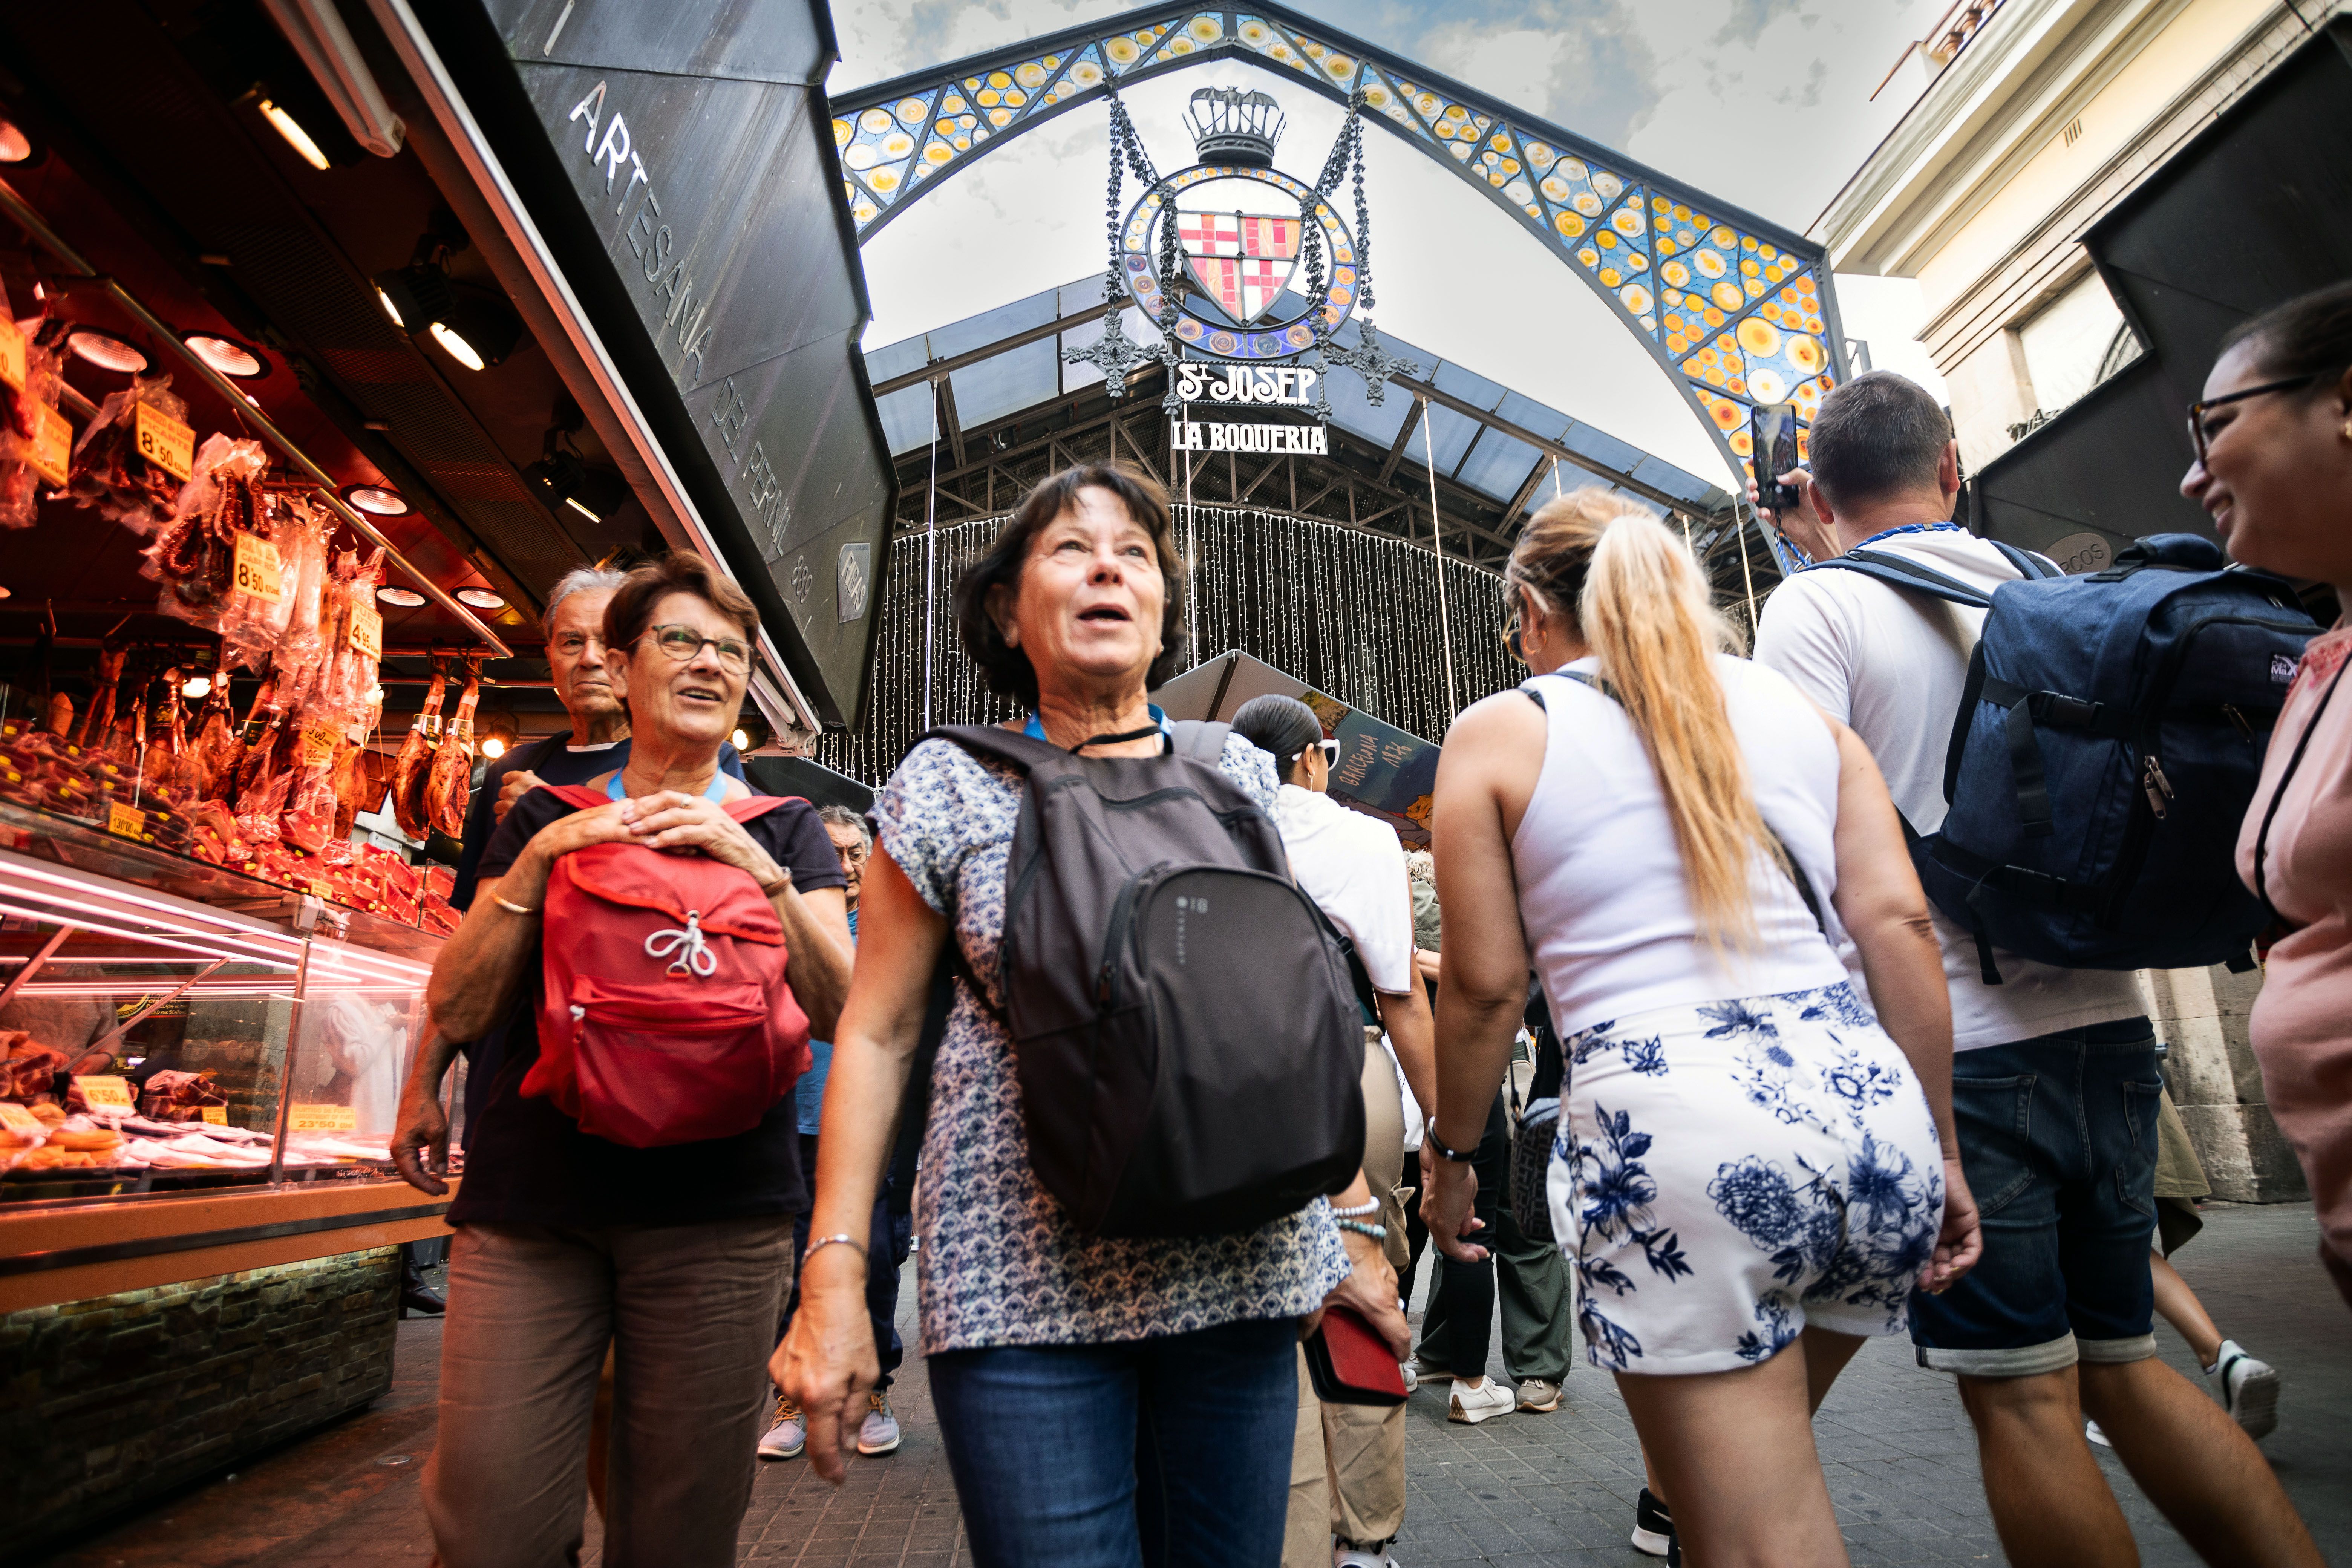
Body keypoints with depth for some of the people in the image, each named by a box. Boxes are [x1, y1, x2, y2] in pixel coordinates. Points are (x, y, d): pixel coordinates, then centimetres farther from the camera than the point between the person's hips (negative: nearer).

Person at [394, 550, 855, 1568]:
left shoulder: (782, 829, 9)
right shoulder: (546, 818, 12)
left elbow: (837, 1012, -2)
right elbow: (459, 1011, 4)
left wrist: (759, 869, -13)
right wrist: (538, 859, -7)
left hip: (716, 1213, 0)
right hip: (531, 1205, 1)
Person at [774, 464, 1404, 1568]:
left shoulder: (1241, 775, 6)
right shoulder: (950, 786, 0)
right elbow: (876, 1032, 0)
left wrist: (1351, 1223, 11)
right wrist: (835, 1273, -6)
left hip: (1242, 1264, 3)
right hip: (1023, 1274, -2)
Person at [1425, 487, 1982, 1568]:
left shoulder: (1498, 732, 3)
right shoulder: (1800, 707, 15)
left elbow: (1485, 985, -1)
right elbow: (1899, 925, 7)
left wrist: (1452, 1154, 13)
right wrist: (1941, 1147, 13)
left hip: (1666, 1126, -6)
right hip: (1865, 1102, 6)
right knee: (1772, 1442, 30)